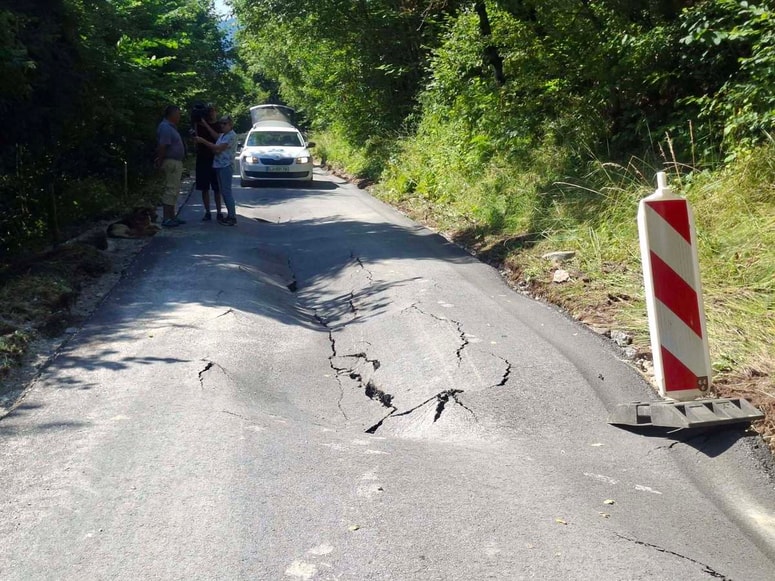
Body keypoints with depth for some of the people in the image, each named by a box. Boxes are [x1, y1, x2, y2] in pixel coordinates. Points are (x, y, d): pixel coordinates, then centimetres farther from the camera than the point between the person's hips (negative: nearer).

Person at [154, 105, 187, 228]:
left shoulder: (170, 127, 17)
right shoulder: (165, 127, -16)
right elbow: (162, 146, -23)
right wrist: (160, 162, -20)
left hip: (176, 163, 11)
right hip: (171, 162, -11)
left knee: (173, 190, 14)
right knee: (171, 190, -9)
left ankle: (171, 216, 21)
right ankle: (166, 219, -8)